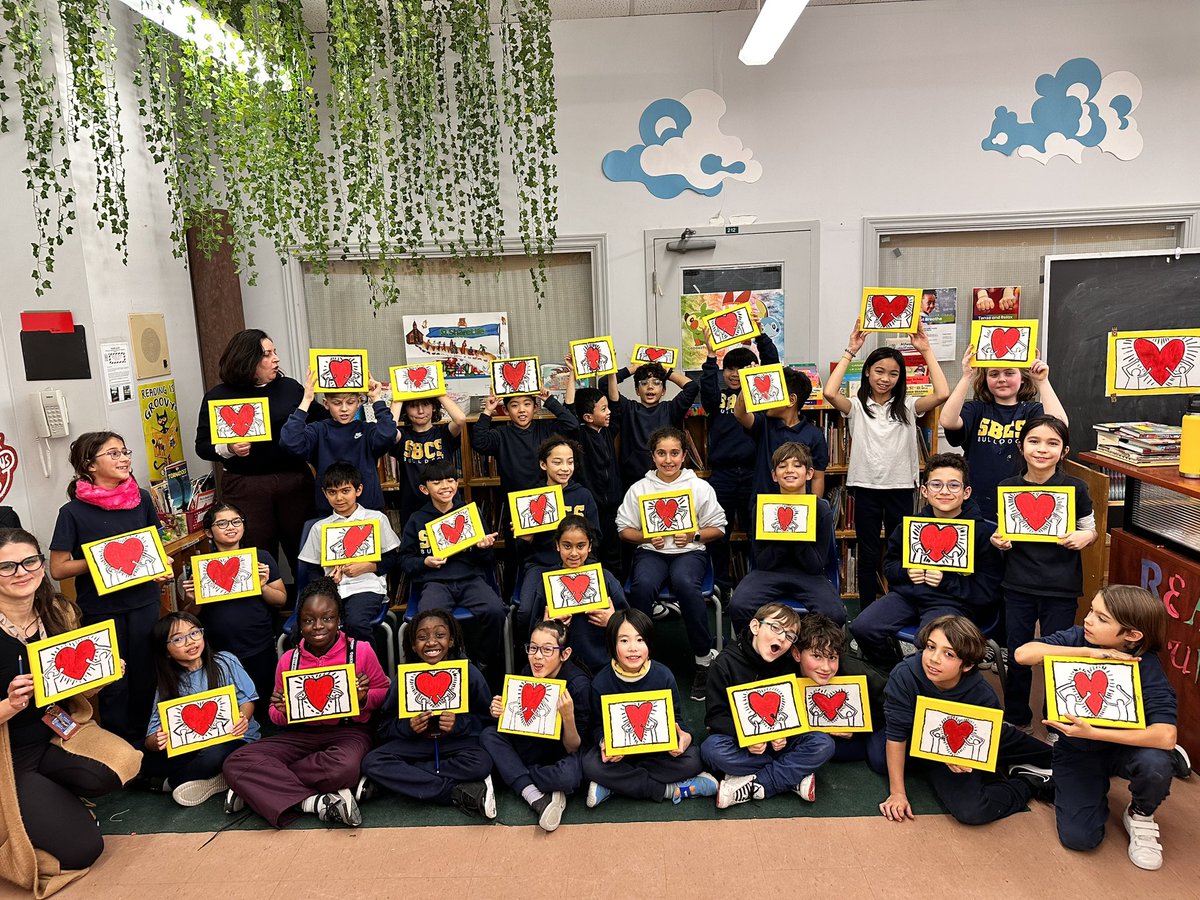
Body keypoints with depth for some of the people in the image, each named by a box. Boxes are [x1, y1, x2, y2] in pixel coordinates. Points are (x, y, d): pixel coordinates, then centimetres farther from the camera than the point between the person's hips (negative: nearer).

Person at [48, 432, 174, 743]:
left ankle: (145, 742, 32)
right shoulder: (74, 512, -11)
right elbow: (58, 569, -8)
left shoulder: (141, 499, 0)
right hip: (101, 609, -3)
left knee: (145, 676, 13)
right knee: (114, 684, 7)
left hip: (144, 603, 3)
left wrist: (162, 569, -4)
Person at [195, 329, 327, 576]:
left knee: (304, 552, 9)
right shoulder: (218, 397, 1)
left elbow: (322, 420, 11)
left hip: (294, 481, 2)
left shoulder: (289, 387, 6)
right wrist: (229, 449, -17)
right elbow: (203, 446, 1)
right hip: (245, 487, -2)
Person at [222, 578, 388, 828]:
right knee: (236, 762, -20)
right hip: (301, 734, 3)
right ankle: (315, 802, -24)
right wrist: (282, 711, -12)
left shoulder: (361, 651, -5)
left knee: (343, 766, -40)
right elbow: (278, 718, 13)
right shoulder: (288, 660, 3)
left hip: (348, 731, -3)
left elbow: (384, 692, 5)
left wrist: (364, 698, -17)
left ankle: (261, 787, -15)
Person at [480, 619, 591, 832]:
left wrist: (568, 716, -38)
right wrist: (500, 713, -18)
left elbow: (572, 747, -19)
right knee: (488, 734, -14)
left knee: (569, 775, -37)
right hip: (531, 748, 5)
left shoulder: (578, 684, -25)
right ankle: (535, 797, -23)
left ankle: (513, 778, -11)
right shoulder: (527, 674, -11)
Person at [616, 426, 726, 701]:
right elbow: (624, 529, 9)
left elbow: (718, 528, 9)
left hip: (689, 551, -1)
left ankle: (704, 656, -20)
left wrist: (693, 535, -10)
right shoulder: (639, 489, 8)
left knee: (685, 583, -36)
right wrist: (647, 537, -10)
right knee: (642, 585, -34)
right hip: (650, 551, 1)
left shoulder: (700, 487, 6)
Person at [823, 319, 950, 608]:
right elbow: (829, 392, -20)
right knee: (868, 555, 9)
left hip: (900, 488, 1)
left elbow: (942, 394, -13)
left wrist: (926, 351, -10)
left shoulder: (907, 407, 3)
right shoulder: (856, 406, 0)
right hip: (866, 488, -1)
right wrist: (850, 351, -15)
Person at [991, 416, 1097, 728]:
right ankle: (1016, 720, 32)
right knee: (1017, 656, 13)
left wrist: (1084, 537, -17)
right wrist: (997, 540, -10)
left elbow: (1090, 529, 5)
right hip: (1018, 585, 2)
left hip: (1060, 588, -2)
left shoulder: (1075, 488, -5)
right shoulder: (1008, 488, -1)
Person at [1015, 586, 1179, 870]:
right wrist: (1089, 653, -31)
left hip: (1122, 748, -1)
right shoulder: (1078, 638, -15)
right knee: (1078, 838, -13)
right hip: (1076, 751, 1)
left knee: (1155, 763, -36)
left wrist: (1091, 733, -39)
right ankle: (1097, 788, 21)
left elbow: (1165, 737, -35)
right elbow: (1023, 654, -30)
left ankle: (1139, 815, 0)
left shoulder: (1146, 667, -23)